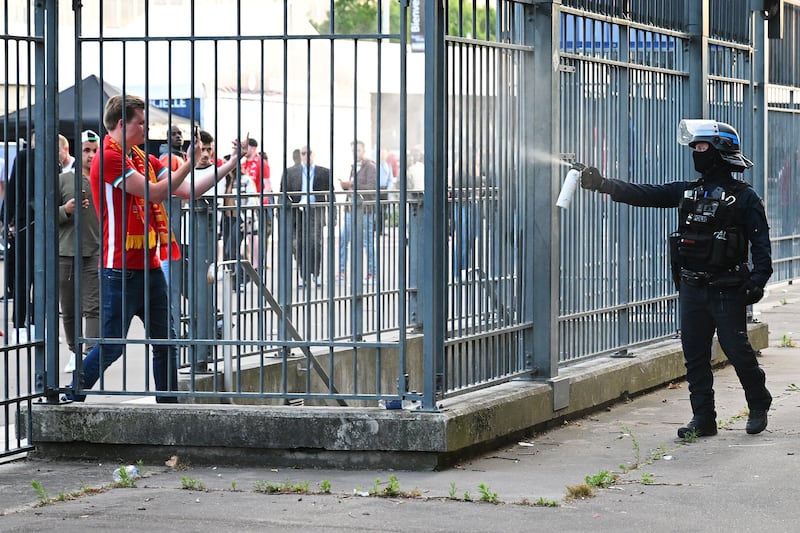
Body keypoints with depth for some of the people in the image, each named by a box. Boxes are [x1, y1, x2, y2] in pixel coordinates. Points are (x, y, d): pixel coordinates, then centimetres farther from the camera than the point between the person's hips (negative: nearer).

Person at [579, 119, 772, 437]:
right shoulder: (687, 192, 11)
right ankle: (703, 419, 10)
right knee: (695, 354, 4)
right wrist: (603, 184, -5)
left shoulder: (743, 197, -4)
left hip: (727, 290, -6)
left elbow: (761, 241, -7)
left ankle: (759, 407, 19)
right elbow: (645, 195, 5)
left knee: (737, 349, -1)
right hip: (692, 288, 6)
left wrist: (758, 279, -19)